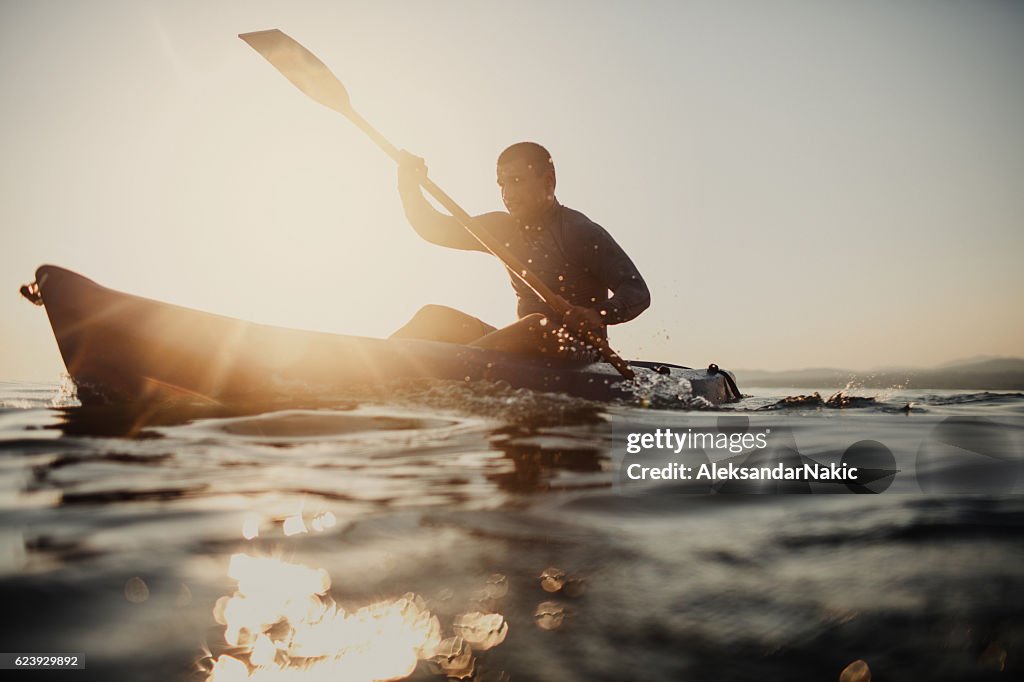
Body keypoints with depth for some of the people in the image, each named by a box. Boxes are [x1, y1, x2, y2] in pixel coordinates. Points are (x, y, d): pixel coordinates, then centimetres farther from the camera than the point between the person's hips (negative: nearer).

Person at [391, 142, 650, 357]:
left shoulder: (581, 233, -9)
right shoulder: (504, 228, 10)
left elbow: (638, 291, -13)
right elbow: (435, 229, 10)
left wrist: (599, 314, -32)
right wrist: (410, 187, -6)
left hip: (578, 352, -6)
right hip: (524, 348, 6)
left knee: (537, 326, -38)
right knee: (435, 317, -6)